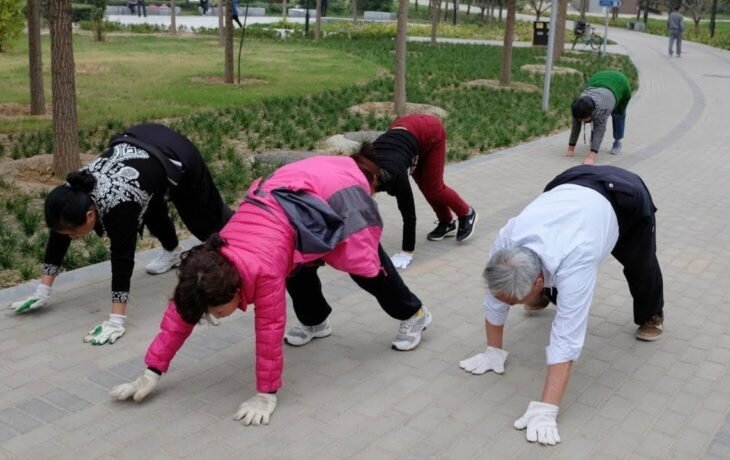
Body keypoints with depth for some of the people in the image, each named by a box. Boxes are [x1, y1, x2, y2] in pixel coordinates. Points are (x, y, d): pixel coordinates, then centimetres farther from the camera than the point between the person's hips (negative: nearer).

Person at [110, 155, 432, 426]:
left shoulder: (264, 269, -34)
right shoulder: (209, 261, -15)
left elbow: (270, 329, -27)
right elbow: (180, 311, -9)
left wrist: (266, 395, -19)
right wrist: (151, 373, -8)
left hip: (336, 193, -6)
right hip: (299, 183, 6)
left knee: (366, 267, 8)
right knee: (297, 263, 13)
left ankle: (414, 316, 31)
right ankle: (315, 322, 39)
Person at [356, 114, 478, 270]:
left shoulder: (394, 175, -37)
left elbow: (409, 214, -33)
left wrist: (407, 253, -30)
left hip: (430, 132, -5)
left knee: (433, 187, 1)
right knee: (424, 185, 10)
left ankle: (467, 214, 24)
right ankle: (447, 222, 29)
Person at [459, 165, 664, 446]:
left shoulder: (574, 263, -46)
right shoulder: (506, 241, -31)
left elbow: (567, 339, -47)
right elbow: (494, 301, -16)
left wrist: (545, 410, -48)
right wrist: (493, 351, -8)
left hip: (625, 198, -4)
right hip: (572, 184, 4)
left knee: (640, 267, 17)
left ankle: (651, 315, 46)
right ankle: (549, 295, 49)